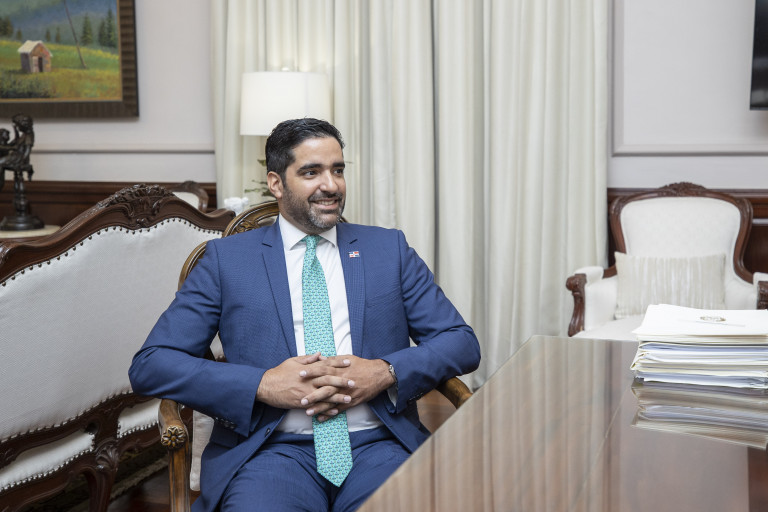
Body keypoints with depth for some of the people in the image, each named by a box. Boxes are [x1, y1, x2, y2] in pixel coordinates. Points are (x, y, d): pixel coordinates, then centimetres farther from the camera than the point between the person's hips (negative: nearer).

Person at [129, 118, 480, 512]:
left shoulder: (389, 249, 15)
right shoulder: (227, 258, 10)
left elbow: (462, 343, 11)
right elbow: (150, 365, 3)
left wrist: (386, 373, -9)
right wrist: (263, 384, -11)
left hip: (377, 446, 2)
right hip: (273, 447, -1)